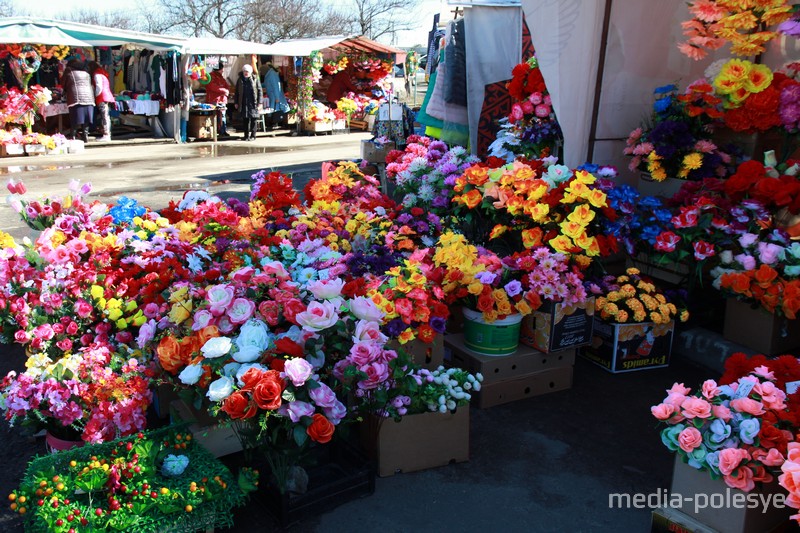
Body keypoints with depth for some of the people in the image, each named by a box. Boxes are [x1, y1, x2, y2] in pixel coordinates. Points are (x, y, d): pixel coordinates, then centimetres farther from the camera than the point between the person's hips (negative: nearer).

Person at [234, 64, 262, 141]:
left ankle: (253, 135, 6)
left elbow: (259, 91, 0)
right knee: (245, 120, 5)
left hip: (253, 103, -3)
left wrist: (259, 102, -6)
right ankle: (246, 135, 11)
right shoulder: (240, 80, 9)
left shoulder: (255, 80, 0)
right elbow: (237, 92, 14)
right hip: (243, 104, 3)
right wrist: (236, 102, 10)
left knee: (253, 120, -1)